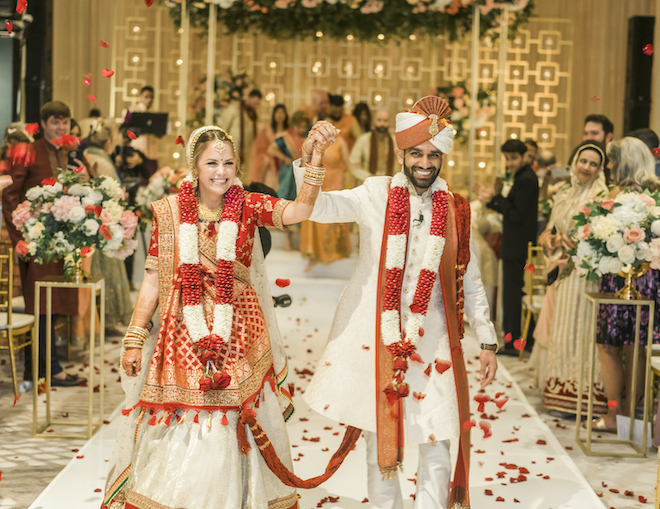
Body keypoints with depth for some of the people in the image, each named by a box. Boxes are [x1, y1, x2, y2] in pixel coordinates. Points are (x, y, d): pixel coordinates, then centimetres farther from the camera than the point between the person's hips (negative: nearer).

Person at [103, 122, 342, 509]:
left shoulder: (248, 206, -1)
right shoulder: (170, 211, 1)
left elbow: (299, 210, -19)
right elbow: (153, 279, 4)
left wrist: (317, 155, -30)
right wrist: (135, 339, 3)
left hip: (238, 336, 0)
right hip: (183, 334, 0)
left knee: (229, 429, 7)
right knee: (178, 429, 4)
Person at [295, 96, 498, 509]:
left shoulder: (456, 210, 6)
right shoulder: (375, 195, 0)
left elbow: (469, 280, 12)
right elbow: (317, 207, -13)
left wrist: (488, 340, 11)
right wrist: (309, 159, -30)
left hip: (431, 339, 1)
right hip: (375, 335, -1)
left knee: (436, 444, 0)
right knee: (379, 440, 8)